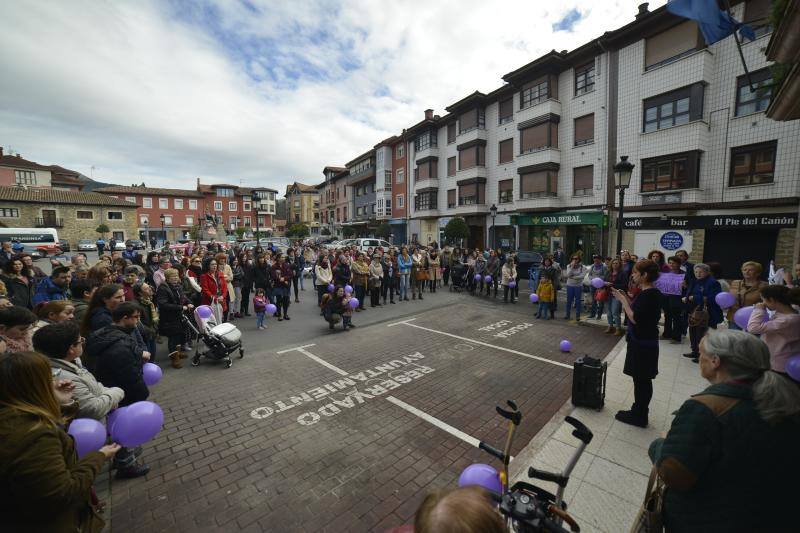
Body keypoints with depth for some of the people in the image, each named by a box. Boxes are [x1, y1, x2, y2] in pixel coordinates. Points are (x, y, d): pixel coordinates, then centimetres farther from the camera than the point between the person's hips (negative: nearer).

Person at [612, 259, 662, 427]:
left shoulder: (648, 295, -21)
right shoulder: (651, 293, 9)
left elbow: (635, 318, -25)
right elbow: (638, 313, 12)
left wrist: (623, 301, -16)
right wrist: (626, 299, 6)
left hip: (643, 344, -10)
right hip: (643, 342, 10)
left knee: (641, 380, 3)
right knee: (642, 380, 19)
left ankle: (639, 416, 17)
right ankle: (639, 412, 32)